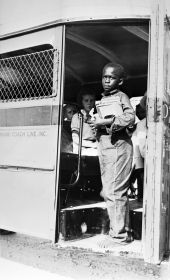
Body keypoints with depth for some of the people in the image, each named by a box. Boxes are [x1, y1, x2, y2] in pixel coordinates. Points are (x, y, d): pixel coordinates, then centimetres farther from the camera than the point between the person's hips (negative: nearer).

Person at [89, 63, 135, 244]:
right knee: (108, 192, 12)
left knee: (114, 192, -7)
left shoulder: (121, 96, -4)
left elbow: (129, 117, -20)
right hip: (104, 146, 9)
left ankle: (118, 235, 4)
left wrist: (104, 122, -18)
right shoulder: (102, 99, 21)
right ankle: (125, 232, 23)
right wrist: (95, 123, 8)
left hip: (117, 146, -9)